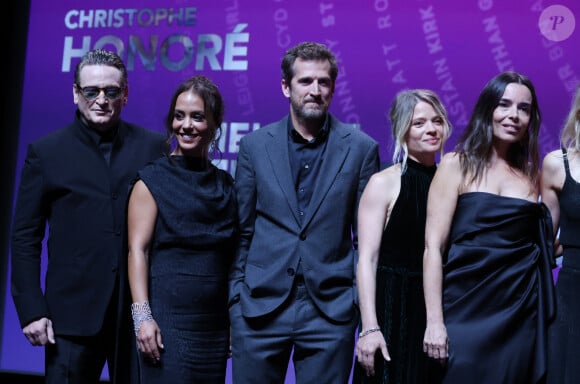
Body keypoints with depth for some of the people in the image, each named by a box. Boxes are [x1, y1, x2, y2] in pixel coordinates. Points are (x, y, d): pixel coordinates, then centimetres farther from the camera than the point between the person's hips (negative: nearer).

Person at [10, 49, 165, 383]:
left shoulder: (154, 147, 5)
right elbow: (25, 237, 4)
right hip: (73, 315, -1)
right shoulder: (45, 152, 4)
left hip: (141, 312, 1)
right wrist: (31, 311, -4)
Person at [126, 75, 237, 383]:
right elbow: (137, 249, -8)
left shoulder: (225, 184, 10)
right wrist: (142, 316, -16)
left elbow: (230, 258, 12)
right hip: (167, 320, -4)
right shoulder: (153, 179, -2)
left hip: (215, 323, 4)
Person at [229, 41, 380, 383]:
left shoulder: (361, 148, 2)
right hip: (260, 307, 1)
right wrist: (236, 299, 3)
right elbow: (242, 231, 7)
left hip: (331, 310, -1)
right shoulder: (254, 146, 5)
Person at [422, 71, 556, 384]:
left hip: (522, 314, 4)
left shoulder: (532, 174, 12)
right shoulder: (456, 165, 1)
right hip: (466, 312, -3)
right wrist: (434, 321, -13)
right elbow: (433, 246, -6)